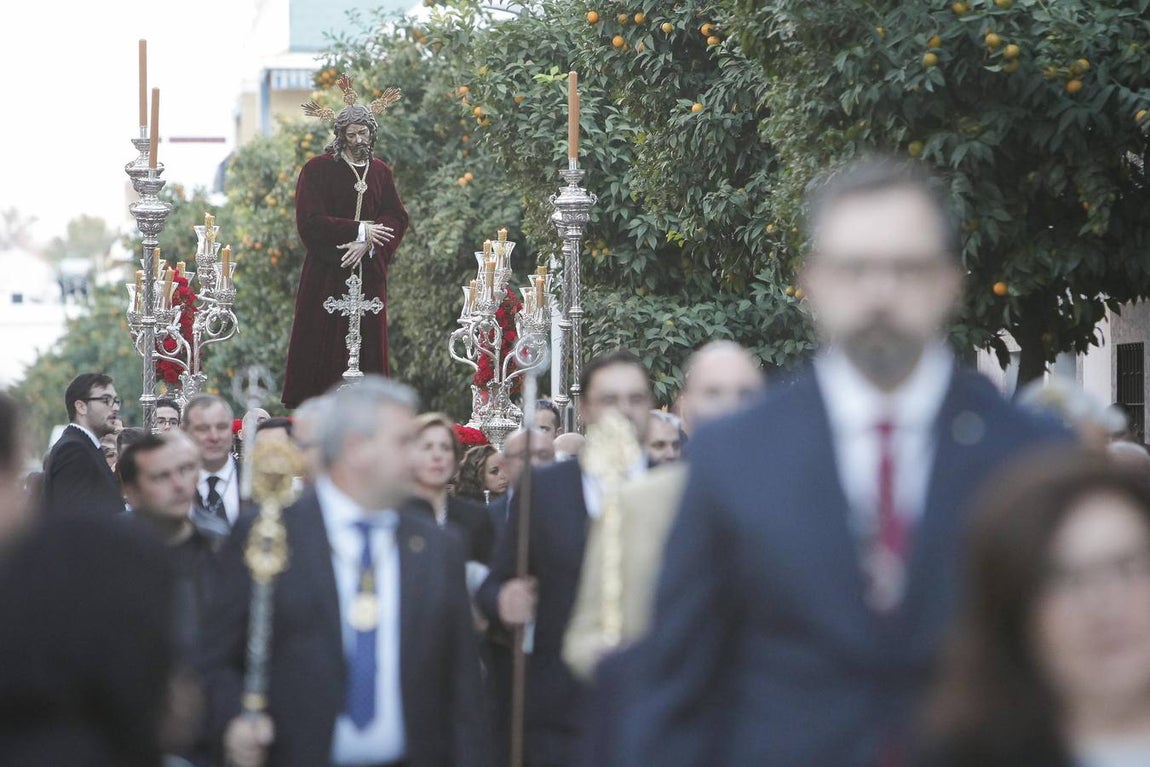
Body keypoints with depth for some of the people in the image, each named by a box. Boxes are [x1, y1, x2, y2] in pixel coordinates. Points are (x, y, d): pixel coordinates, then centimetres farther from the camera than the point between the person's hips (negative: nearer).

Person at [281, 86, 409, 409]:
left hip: (368, 272, 4)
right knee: (323, 344, -6)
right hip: (327, 273, -4)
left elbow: (397, 218, 6)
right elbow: (310, 221, -10)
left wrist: (367, 243, -12)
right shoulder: (318, 169, -2)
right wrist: (360, 230, -12)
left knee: (367, 343, 1)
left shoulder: (380, 172, 11)